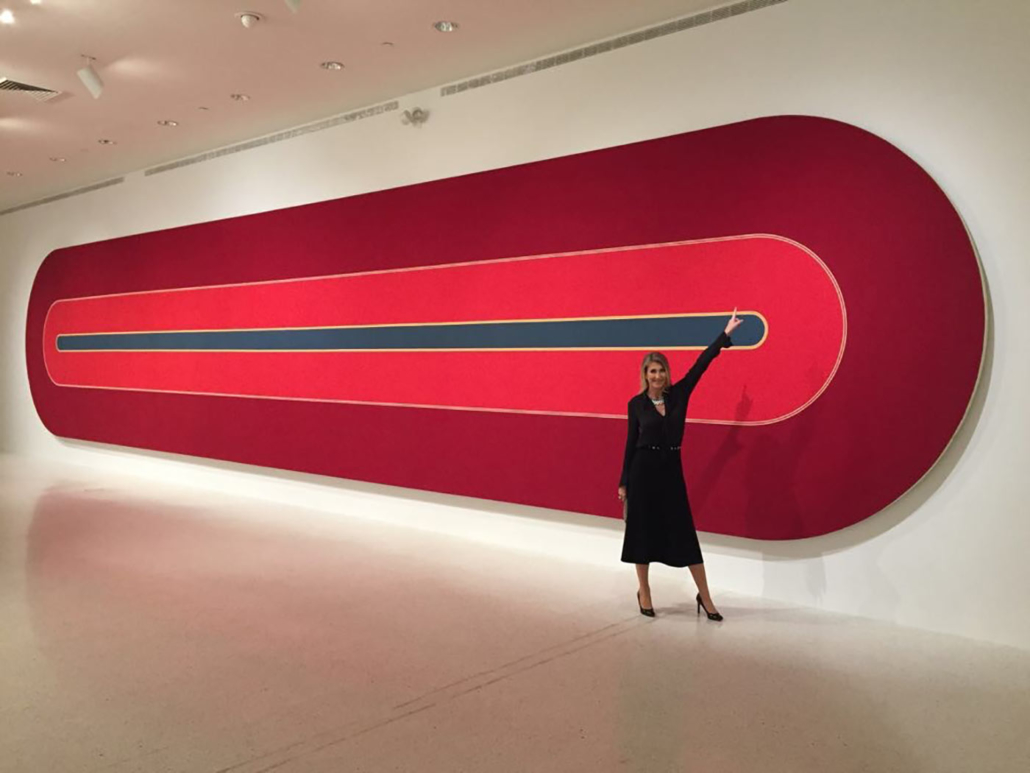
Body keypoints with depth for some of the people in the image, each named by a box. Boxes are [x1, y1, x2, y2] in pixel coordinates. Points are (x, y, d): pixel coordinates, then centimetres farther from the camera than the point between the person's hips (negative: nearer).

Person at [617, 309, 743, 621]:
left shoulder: (678, 394, 2)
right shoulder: (636, 404, -1)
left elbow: (701, 364, -3)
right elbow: (631, 442, 2)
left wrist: (725, 334, -8)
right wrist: (623, 482, 2)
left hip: (671, 469, 1)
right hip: (643, 469, -1)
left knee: (684, 532, 4)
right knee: (643, 530, 6)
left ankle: (704, 596, 12)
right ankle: (644, 592, 21)